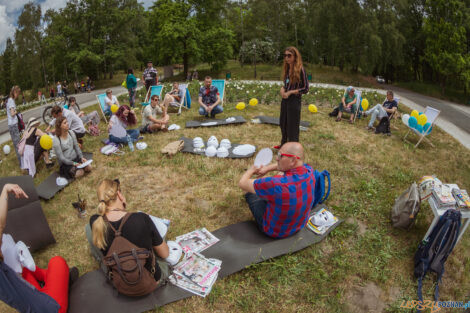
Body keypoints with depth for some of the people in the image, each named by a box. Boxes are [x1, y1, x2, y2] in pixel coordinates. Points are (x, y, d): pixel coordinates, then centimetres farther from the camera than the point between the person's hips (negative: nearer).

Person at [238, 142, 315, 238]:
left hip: (274, 232, -5)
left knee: (250, 193, 17)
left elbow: (242, 183, -24)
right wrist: (268, 168, -2)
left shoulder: (275, 184, -42)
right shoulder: (309, 170, -24)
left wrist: (251, 170, -4)